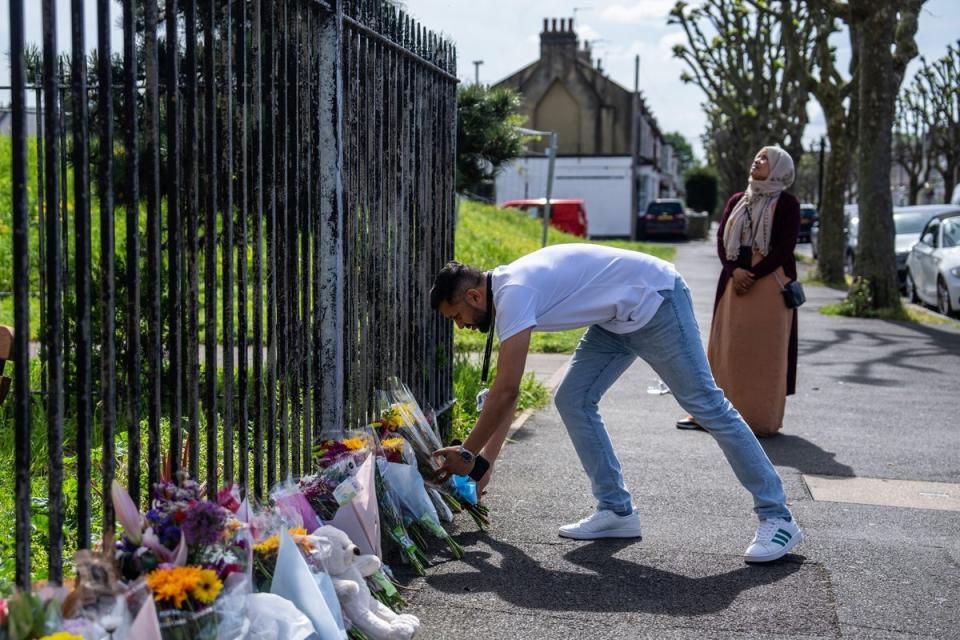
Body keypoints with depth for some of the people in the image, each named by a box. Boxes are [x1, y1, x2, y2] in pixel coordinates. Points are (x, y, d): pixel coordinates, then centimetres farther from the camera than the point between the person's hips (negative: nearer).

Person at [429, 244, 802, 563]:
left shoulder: (513, 293, -22)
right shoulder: (505, 295, 8)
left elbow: (506, 391, -25)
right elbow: (506, 393, 14)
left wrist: (469, 454, -14)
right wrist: (485, 461, 12)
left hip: (655, 301, -10)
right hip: (618, 319, 10)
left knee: (705, 404, -8)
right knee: (572, 401, 2)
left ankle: (777, 517, -2)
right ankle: (616, 510, 7)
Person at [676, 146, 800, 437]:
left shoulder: (786, 204, 0)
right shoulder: (736, 201, 15)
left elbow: (785, 247, -8)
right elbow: (721, 239, 7)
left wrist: (753, 276, -15)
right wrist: (735, 270, -10)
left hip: (770, 285, -5)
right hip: (734, 282, 5)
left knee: (764, 352, -5)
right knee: (727, 346, 6)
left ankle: (761, 418, 0)